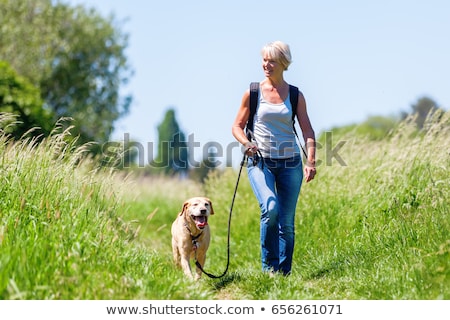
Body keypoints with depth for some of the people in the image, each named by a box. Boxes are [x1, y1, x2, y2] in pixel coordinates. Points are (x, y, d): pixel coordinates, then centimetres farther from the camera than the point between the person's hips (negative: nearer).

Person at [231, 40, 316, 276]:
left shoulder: (295, 96, 4)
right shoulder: (252, 93, 2)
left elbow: (307, 131, -1)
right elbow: (237, 126, 6)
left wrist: (310, 161, -15)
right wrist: (246, 143, -17)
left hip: (290, 162, 2)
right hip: (259, 161, -2)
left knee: (287, 222, 4)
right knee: (270, 208, -24)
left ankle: (284, 272, 17)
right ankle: (268, 266, -9)